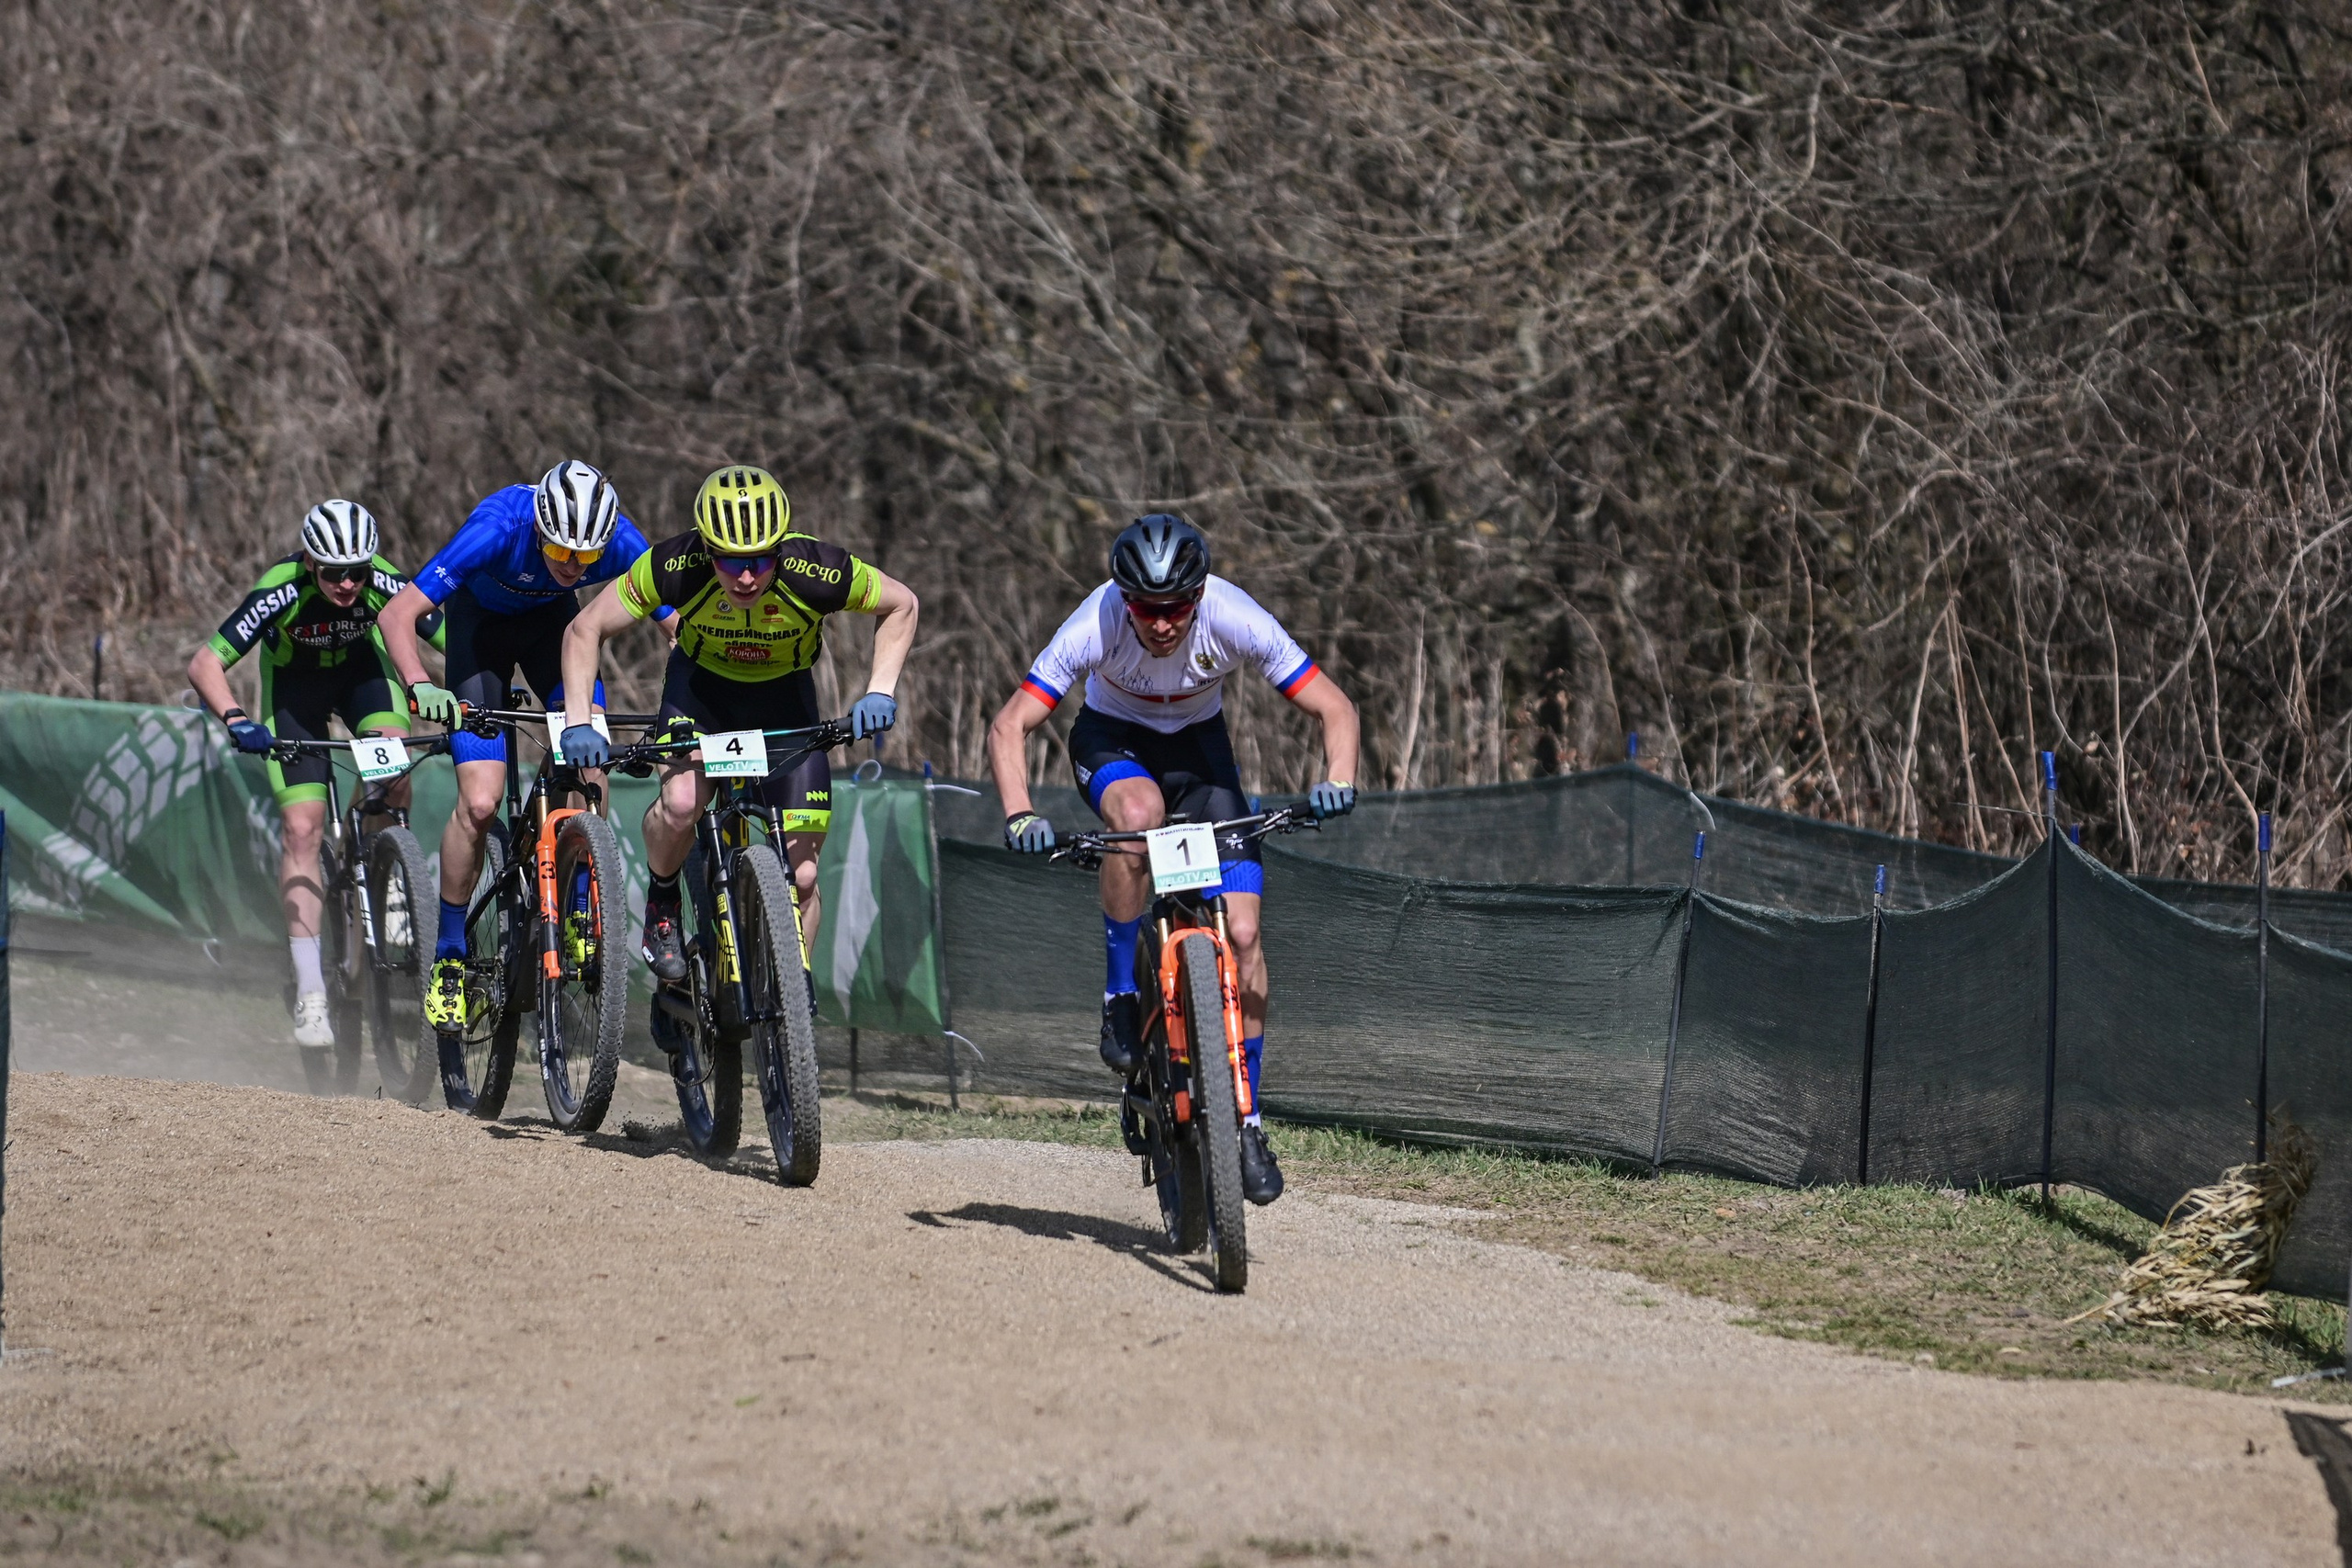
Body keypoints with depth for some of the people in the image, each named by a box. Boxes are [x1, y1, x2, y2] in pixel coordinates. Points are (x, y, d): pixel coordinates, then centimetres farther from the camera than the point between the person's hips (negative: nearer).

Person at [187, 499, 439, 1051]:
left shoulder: (386, 586, -32)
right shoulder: (282, 592, -36)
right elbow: (205, 664, -36)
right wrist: (236, 720, -52)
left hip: (361, 666, 2)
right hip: (294, 679, -2)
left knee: (397, 773, -28)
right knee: (302, 828, -14)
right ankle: (310, 990, -14)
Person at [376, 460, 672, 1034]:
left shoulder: (620, 545, -31)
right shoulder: (499, 529, -38)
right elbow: (397, 614, -36)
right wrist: (419, 686, -52)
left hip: (551, 620, 3)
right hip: (481, 619, -3)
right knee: (480, 800, -15)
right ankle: (449, 958, 0)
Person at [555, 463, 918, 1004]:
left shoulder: (816, 571, -33)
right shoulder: (676, 567, -33)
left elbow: (902, 606, -13)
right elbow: (586, 630, -19)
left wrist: (880, 693, -24)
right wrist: (578, 720, -29)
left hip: (785, 696, 1)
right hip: (702, 684, -1)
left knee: (801, 874, -6)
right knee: (681, 803, -31)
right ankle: (662, 900, 0)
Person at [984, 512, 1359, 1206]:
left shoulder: (1234, 620, -31)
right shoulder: (1096, 626, -32)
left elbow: (1334, 708, -24)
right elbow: (1009, 725, -29)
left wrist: (1337, 780, -43)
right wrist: (1019, 814, -45)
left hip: (1197, 742, 1)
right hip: (1113, 740, -1)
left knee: (1241, 932, -13)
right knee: (1139, 811, -39)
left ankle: (1246, 1118, 1)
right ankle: (1120, 994, -19)